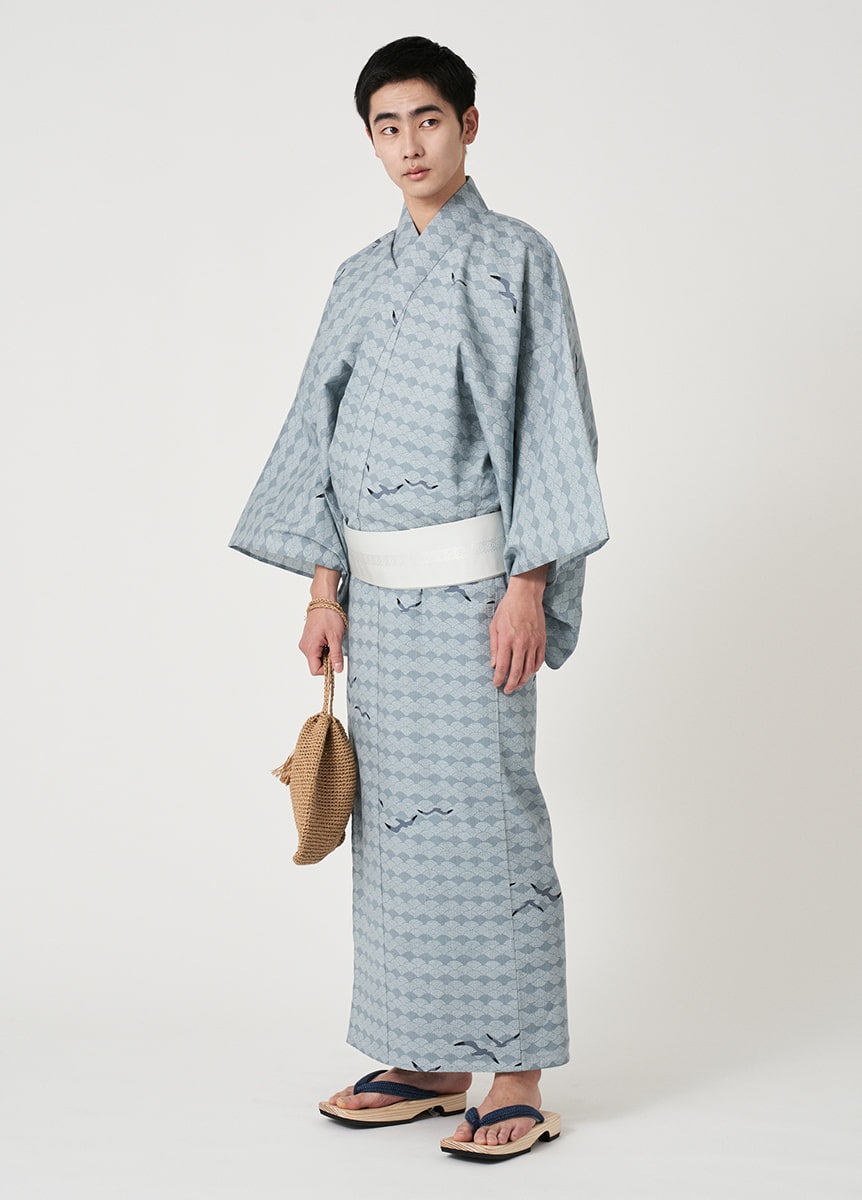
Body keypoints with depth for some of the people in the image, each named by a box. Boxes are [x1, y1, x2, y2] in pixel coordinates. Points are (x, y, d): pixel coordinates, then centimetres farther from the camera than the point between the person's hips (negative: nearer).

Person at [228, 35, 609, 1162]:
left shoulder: (517, 259, -3)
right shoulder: (361, 278, 14)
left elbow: (551, 426, -8)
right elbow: (323, 432, 13)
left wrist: (528, 587, -15)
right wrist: (325, 587, 6)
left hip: (470, 583, -6)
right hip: (379, 592, 6)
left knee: (485, 813, -5)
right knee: (393, 815, 9)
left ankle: (519, 1078, 5)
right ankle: (432, 1060, 20)